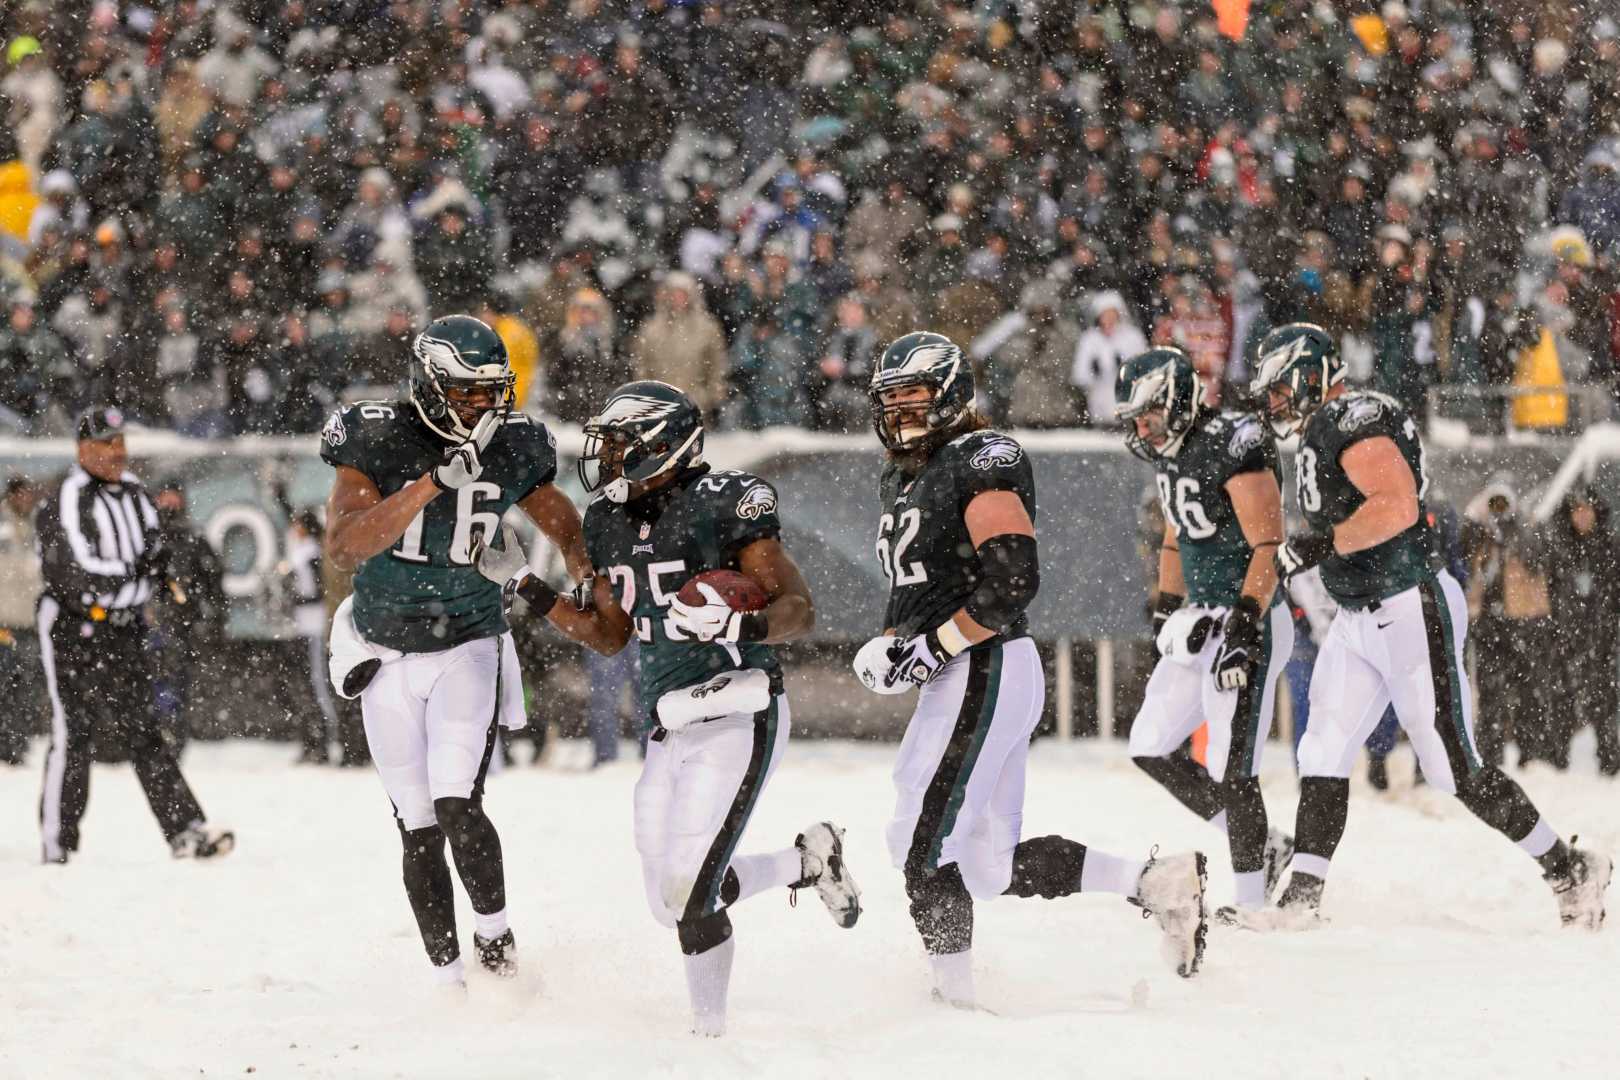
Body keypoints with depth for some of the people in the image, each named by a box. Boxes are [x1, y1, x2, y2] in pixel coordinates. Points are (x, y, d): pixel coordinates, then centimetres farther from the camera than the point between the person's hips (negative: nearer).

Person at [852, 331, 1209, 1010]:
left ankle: (956, 1000, -5)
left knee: (924, 846, -11)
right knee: (992, 866, 9)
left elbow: (1013, 582, -19)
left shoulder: (981, 461, -11)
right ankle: (1159, 884, 14)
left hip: (985, 674, -10)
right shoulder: (900, 479, 19)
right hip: (954, 682, 10)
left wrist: (934, 648, -19)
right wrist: (887, 646, 6)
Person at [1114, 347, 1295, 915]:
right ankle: (1264, 847, 16)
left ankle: (1252, 901, -1)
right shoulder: (1170, 454, 11)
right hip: (1202, 622, 10)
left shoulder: (1234, 446, -17)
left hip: (1250, 622, -10)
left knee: (1230, 770, -10)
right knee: (1150, 749, 9)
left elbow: (1268, 547, -22)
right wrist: (1165, 614, 23)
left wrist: (1244, 628, -26)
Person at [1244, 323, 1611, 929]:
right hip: (1359, 622, 10)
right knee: (1322, 756, 4)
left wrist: (1316, 545, -27)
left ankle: (1571, 873, 5)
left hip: (1412, 614, -10)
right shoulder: (1319, 433, 16)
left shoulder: (1355, 418, -15)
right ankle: (1302, 898, 6)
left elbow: (1398, 506, -29)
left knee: (1455, 771, -6)